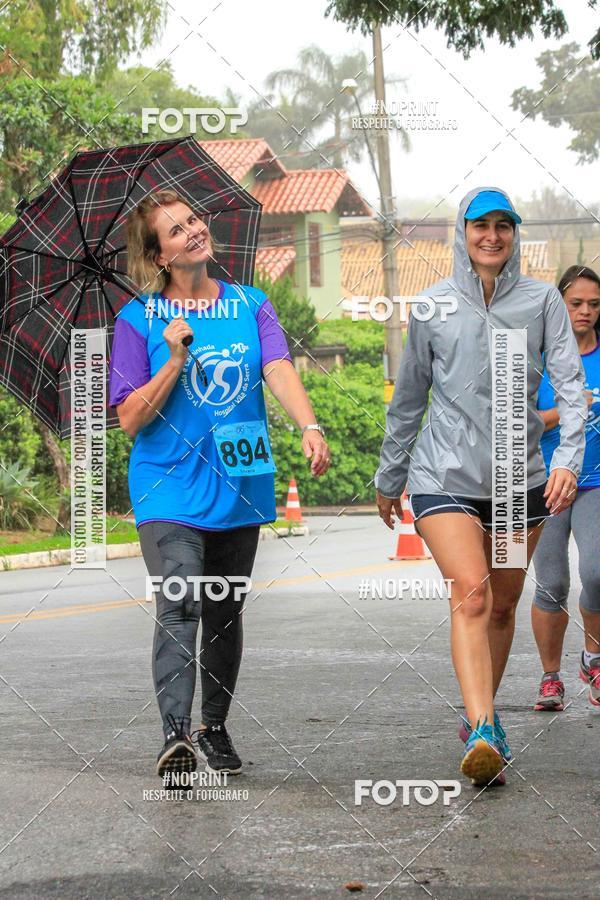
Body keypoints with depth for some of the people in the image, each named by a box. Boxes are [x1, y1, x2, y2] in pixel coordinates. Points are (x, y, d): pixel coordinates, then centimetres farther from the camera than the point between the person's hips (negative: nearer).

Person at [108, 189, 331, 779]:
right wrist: (177, 360, -17)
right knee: (179, 603, -21)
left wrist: (309, 427, -28)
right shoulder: (139, 320, -1)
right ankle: (174, 733, -28)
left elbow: (280, 370, -10)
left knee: (224, 614, 13)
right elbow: (130, 418, -5)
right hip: (168, 487, -3)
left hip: (238, 484, 3)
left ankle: (215, 728, 29)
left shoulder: (250, 305, 7)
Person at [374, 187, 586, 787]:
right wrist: (389, 478, 17)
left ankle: (480, 716, 30)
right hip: (444, 474, -2)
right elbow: (408, 398, 12)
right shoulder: (433, 305, 4)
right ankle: (483, 733, -30)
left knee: (503, 604, 10)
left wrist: (569, 457, -19)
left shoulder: (541, 300, 3)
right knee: (471, 595, -19)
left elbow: (570, 383, -4)